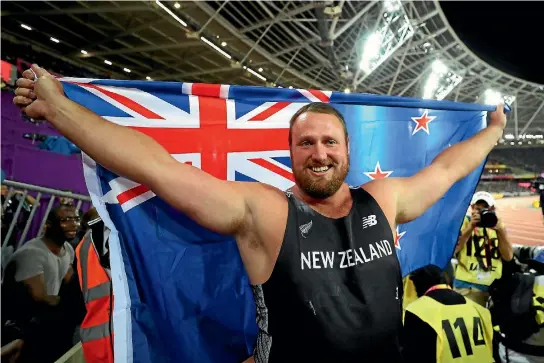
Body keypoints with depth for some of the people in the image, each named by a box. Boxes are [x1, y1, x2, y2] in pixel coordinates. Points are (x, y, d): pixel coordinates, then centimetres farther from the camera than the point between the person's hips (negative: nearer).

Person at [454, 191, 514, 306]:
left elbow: (508, 257, -1)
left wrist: (500, 230, -12)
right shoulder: (464, 222, -1)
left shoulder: (498, 225, 9)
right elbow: (452, 250, -15)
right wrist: (471, 227, -20)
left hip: (494, 285, 4)